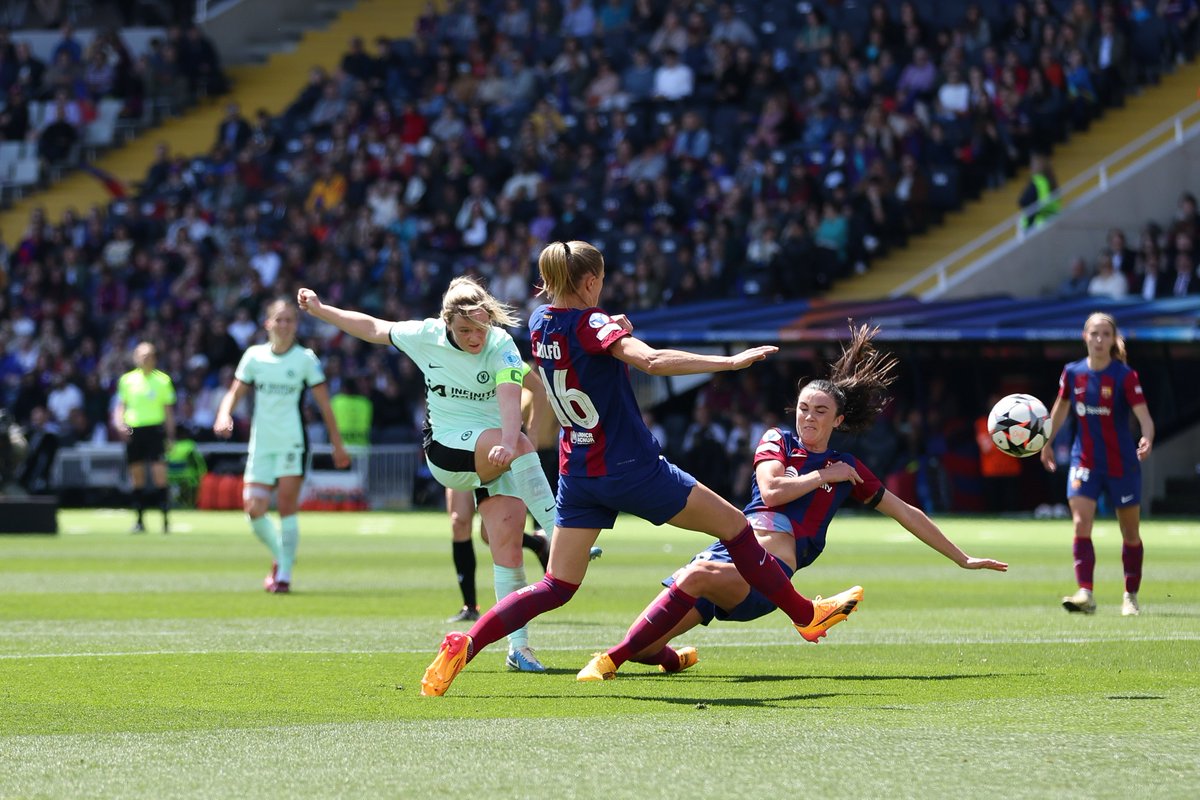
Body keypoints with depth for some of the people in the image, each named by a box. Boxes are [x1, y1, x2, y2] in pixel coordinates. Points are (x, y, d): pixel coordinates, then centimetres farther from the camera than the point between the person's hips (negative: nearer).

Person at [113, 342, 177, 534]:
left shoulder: (163, 380, 5)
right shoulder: (127, 379, 8)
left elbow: (168, 410, 8)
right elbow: (120, 405, 13)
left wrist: (170, 436, 4)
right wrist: (119, 424, -6)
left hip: (155, 429, -2)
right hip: (133, 431, 2)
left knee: (160, 474, -12)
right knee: (137, 476, 4)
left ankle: (165, 519, -9)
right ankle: (139, 520, 12)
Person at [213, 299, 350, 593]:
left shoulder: (305, 358, -1)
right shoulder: (254, 355, 6)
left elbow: (324, 404, 2)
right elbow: (235, 392, 9)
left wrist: (338, 444, 2)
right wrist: (224, 415, -12)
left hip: (292, 443, -3)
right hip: (261, 444, 3)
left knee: (287, 506, -11)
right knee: (254, 509, -5)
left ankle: (284, 574, -3)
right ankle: (281, 556, 21)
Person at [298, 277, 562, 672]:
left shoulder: (502, 346, -12)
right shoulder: (426, 336, -4)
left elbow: (510, 397, -30)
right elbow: (374, 328, 13)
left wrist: (507, 442, -47)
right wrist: (319, 309, 15)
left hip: (497, 453, 0)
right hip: (446, 450, 0)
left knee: (508, 545, -13)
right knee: (523, 446, -33)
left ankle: (518, 647, -7)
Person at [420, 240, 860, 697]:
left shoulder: (539, 323, 5)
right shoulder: (590, 323, -17)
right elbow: (651, 361, -33)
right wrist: (731, 362, -33)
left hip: (577, 476, 7)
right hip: (630, 468, -7)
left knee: (557, 587, 7)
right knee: (733, 525, 8)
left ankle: (466, 644, -12)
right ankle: (806, 615, 17)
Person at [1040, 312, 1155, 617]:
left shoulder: (1125, 376, -13)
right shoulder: (1072, 373, -1)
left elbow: (1144, 417, -22)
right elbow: (1061, 408, 17)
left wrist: (1147, 439, -42)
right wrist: (1046, 442, 22)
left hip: (1122, 463, -2)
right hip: (1084, 462, 2)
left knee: (1130, 532, 9)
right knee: (1081, 525, -15)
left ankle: (1131, 596, 25)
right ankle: (1085, 594, -21)